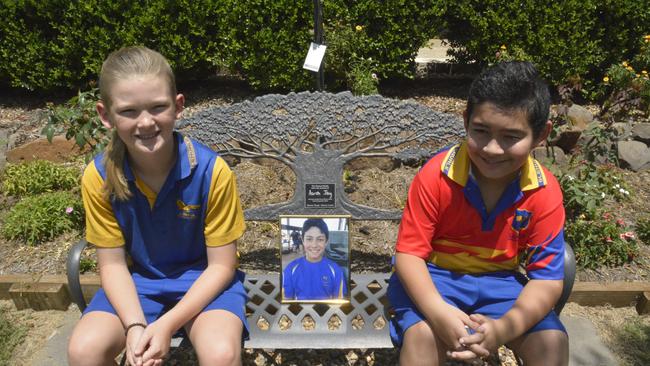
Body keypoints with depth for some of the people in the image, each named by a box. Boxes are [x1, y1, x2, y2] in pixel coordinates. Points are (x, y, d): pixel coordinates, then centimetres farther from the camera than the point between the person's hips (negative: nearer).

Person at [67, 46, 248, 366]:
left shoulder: (212, 171, -22)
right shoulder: (99, 177, -14)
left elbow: (221, 265, -15)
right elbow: (112, 263, -6)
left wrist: (168, 324, -24)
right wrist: (134, 325, -22)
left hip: (202, 278, -2)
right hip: (138, 280, 3)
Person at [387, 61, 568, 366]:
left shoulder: (544, 192, -14)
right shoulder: (437, 175, -21)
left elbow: (548, 277, -12)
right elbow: (409, 252, -17)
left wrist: (503, 329, -30)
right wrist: (439, 313, -35)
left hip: (500, 281, 3)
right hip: (434, 274, -2)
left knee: (553, 342, -17)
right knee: (423, 335, -31)